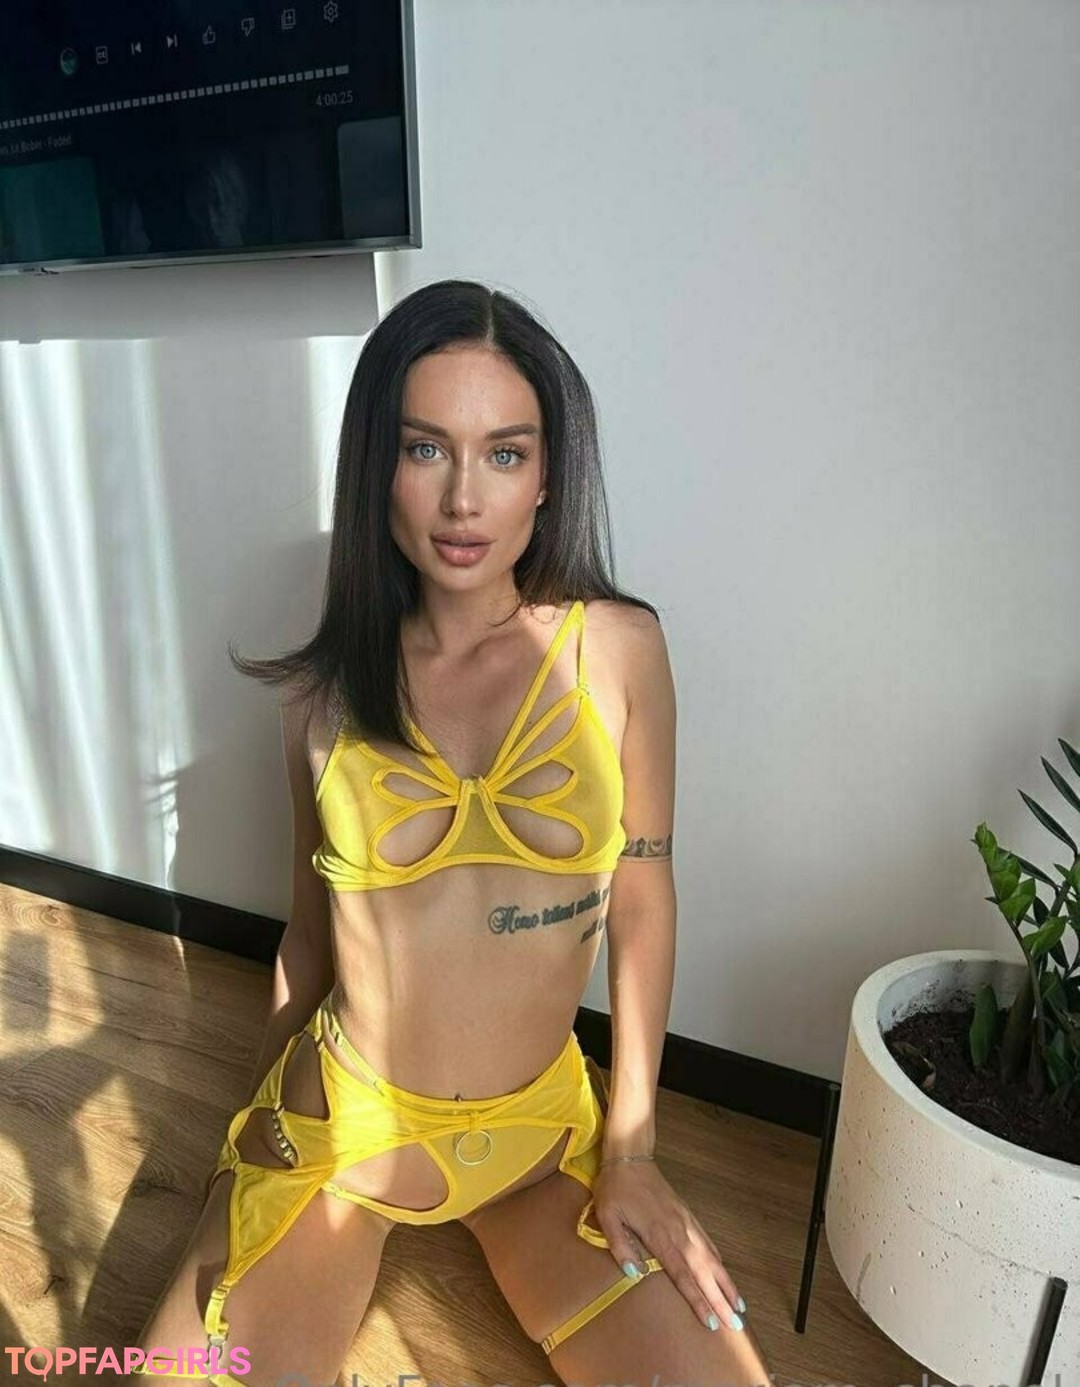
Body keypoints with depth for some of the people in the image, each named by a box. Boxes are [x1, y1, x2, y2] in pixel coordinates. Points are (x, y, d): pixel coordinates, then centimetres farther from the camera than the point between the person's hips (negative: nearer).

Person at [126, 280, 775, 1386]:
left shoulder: (617, 647, -11)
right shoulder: (325, 689, -6)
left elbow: (641, 894, -5)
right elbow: (311, 928, 4)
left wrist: (629, 1149, -3)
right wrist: (262, 1132, 11)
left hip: (545, 1129, 1)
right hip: (341, 1124, 1)